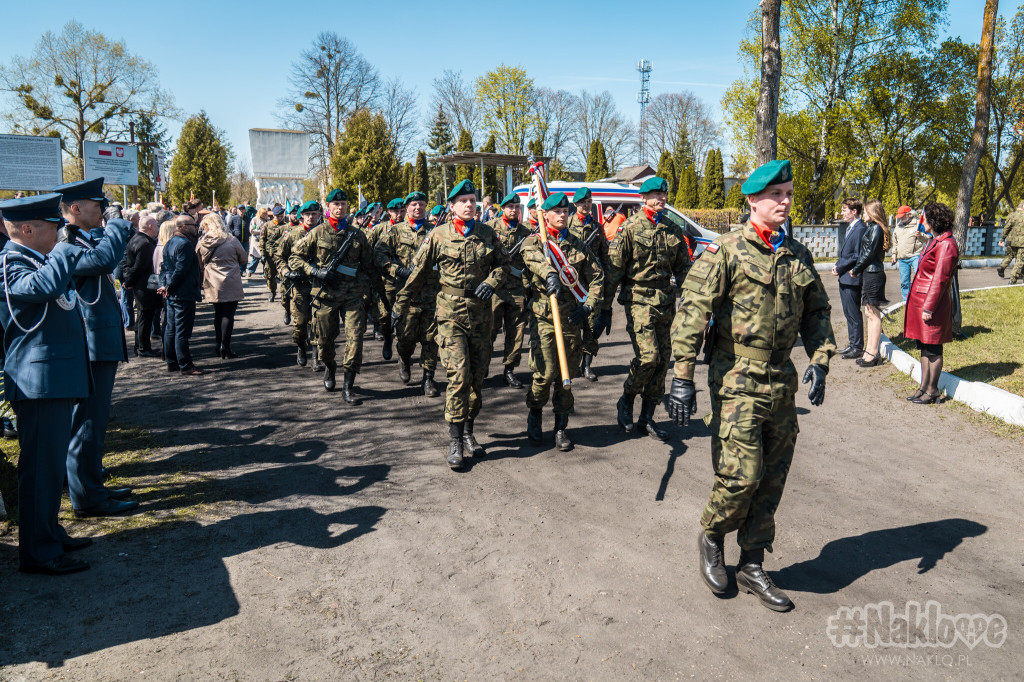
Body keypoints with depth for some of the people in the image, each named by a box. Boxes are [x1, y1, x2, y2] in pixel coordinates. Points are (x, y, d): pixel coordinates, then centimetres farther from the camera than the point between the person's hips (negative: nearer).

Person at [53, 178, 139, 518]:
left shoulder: (81, 239, 15)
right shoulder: (64, 245, -17)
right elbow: (105, 258, -33)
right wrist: (116, 222, -19)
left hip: (100, 343, 11)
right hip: (90, 347, -11)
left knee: (91, 420, 18)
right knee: (88, 423, -3)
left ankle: (90, 486, 30)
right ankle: (87, 497, 6)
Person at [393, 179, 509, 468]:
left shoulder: (487, 234, 7)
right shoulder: (439, 235, 0)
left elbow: (503, 262, 17)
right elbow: (419, 271, 6)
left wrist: (491, 282, -4)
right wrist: (401, 304, 11)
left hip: (481, 313, 4)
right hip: (451, 313, -3)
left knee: (477, 376, 9)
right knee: (459, 374, -13)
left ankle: (468, 432, 24)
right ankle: (455, 440, -4)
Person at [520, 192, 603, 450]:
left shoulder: (579, 245, 14)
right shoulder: (534, 242, 4)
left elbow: (597, 277, 13)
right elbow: (533, 258, -21)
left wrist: (588, 307, -2)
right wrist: (549, 274, -42)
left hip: (572, 319, 3)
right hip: (543, 317, -3)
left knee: (566, 376, 4)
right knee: (545, 373, -8)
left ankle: (561, 428, 16)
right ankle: (535, 416, 19)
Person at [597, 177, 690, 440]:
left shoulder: (673, 230, 12)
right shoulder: (630, 228, -3)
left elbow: (683, 268, 17)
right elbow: (613, 269, -4)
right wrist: (605, 308, -7)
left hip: (666, 302, 5)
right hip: (638, 300, -5)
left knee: (662, 360, 5)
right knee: (648, 356, -16)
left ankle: (647, 418, 17)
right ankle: (626, 401, 10)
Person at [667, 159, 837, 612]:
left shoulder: (799, 256, 12)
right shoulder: (726, 251, -7)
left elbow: (817, 312, 20)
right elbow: (692, 311, -12)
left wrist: (820, 361, 5)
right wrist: (683, 377, -18)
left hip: (781, 381, 6)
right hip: (736, 379, -6)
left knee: (772, 480, 10)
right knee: (742, 473, -9)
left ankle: (752, 565, 25)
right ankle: (711, 538, 20)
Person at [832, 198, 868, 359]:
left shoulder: (860, 229, -16)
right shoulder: (849, 227, 16)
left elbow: (857, 256, -20)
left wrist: (840, 267, -15)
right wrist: (837, 265, 7)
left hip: (852, 279, -10)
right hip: (844, 278, 10)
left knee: (854, 314, -3)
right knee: (848, 313, 16)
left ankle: (858, 348, 5)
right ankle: (852, 344, 26)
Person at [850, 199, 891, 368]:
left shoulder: (875, 228, -13)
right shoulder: (872, 227, 16)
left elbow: (869, 253, -16)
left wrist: (856, 270, -7)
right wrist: (857, 270, 11)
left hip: (872, 273, -10)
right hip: (869, 273, 10)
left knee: (873, 314, -6)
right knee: (870, 313, 13)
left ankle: (873, 354, -3)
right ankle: (869, 349, 20)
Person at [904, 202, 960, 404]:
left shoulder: (946, 244, -16)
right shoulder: (935, 241, 14)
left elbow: (940, 279, -19)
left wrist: (929, 307, -19)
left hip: (932, 304, -10)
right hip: (920, 301, 10)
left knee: (932, 348, 0)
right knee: (924, 347, 14)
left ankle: (932, 390, 9)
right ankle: (924, 387, 22)